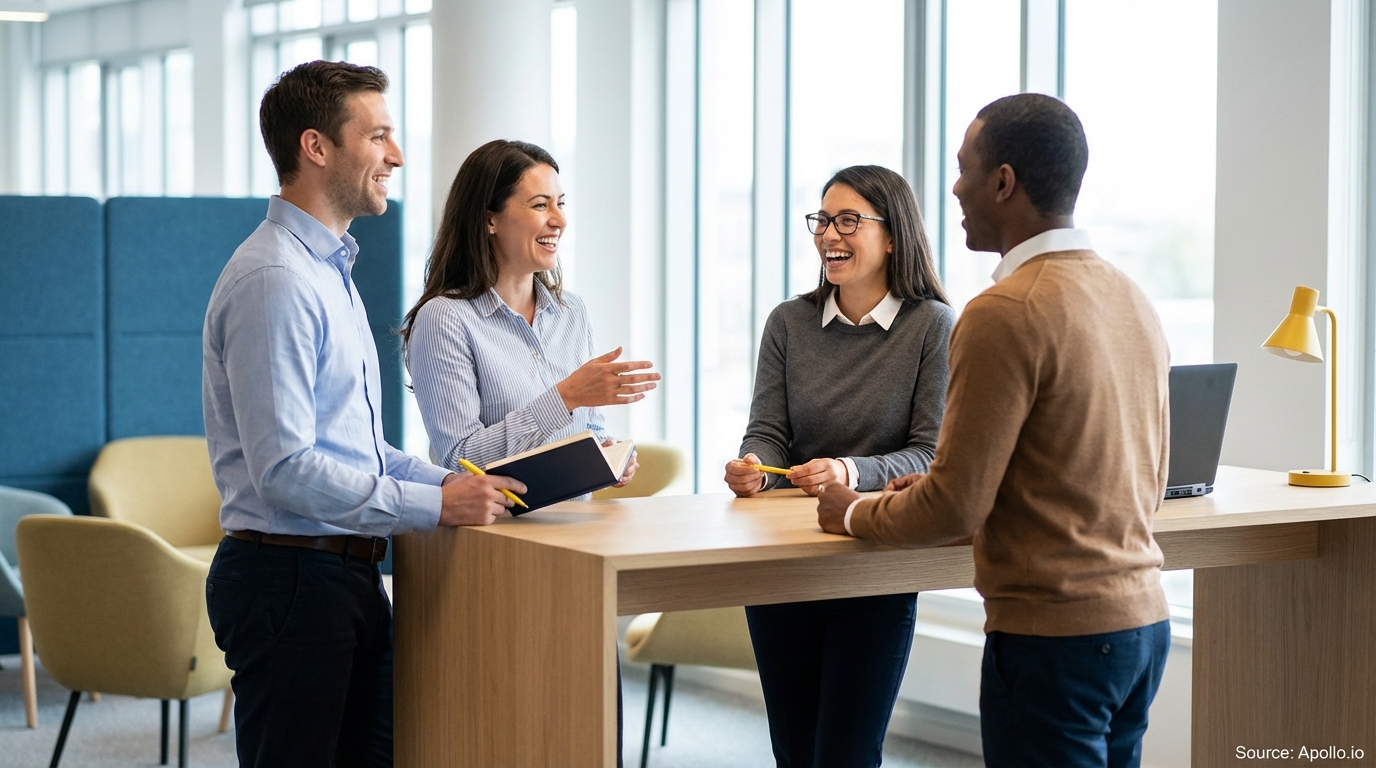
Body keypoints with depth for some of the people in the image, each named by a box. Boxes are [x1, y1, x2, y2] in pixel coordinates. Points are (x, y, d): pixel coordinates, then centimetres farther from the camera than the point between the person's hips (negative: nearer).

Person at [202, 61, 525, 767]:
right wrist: (437, 505, -18)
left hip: (348, 577, 10)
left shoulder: (329, 270, 18)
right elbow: (285, 472, -23)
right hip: (289, 578, -10)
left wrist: (454, 482, 6)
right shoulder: (273, 280, -16)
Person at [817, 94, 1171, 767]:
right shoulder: (1134, 302, 10)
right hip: (1141, 618, 8)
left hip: (1053, 635, -8)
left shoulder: (1004, 315, -16)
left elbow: (954, 509, -16)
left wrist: (856, 514, 4)